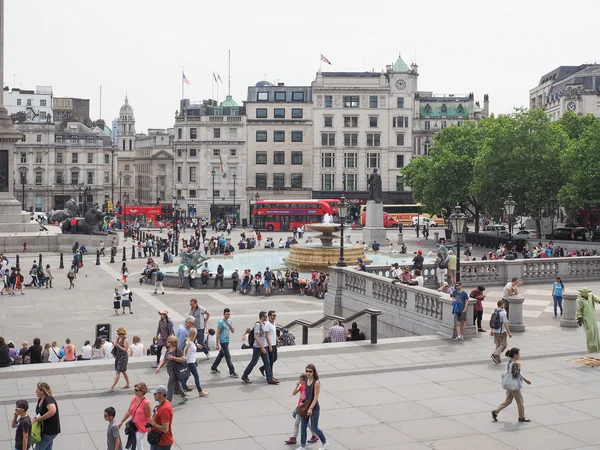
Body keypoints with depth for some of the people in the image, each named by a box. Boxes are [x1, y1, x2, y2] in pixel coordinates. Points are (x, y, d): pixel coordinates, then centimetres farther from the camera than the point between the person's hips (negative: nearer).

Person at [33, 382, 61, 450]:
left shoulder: (48, 399, -22)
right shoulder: (40, 400, 7)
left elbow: (52, 411, -40)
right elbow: (37, 414, 14)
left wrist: (40, 418, -31)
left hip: (50, 431, -9)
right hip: (45, 430, 9)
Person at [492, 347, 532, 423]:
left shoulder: (510, 362, 9)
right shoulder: (513, 364, -23)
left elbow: (518, 374, 19)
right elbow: (515, 375, -26)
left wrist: (525, 379, 23)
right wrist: (518, 367, -17)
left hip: (510, 385, 10)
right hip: (514, 386, -10)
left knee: (508, 401, 16)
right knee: (520, 401, 7)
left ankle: (495, 412, 13)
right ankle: (522, 417, 20)